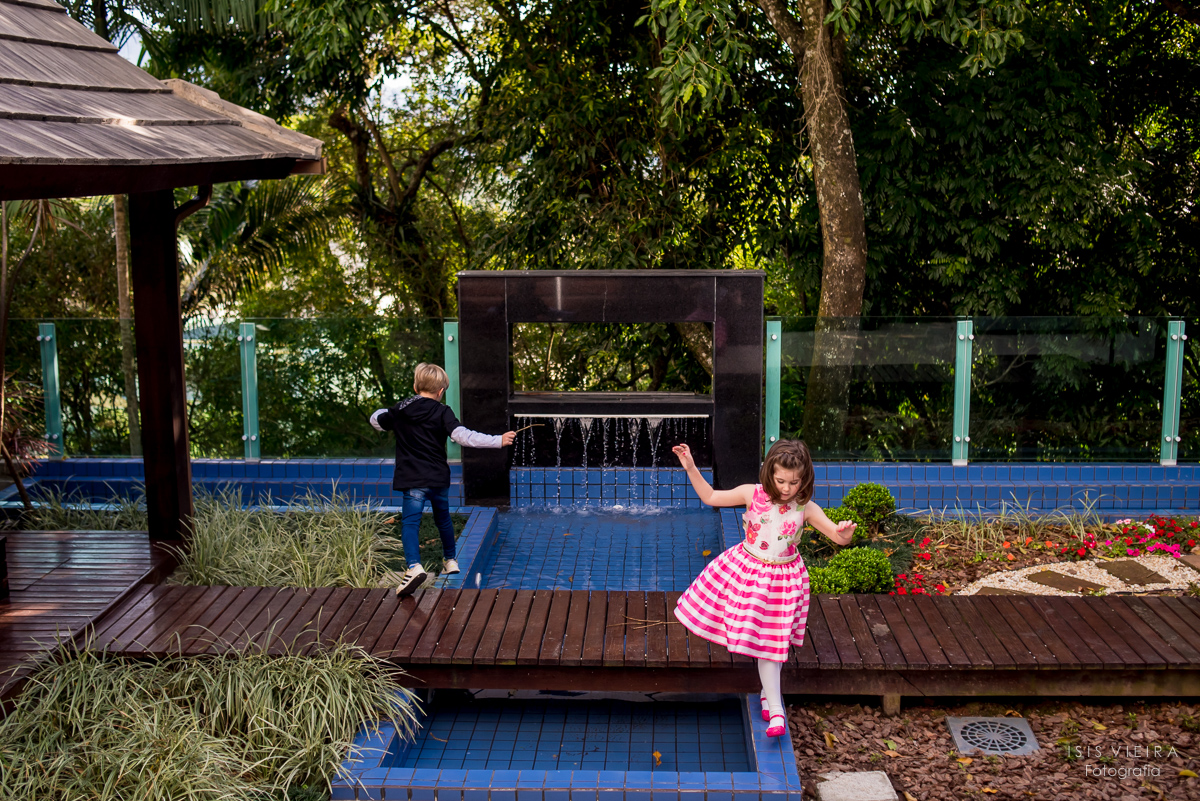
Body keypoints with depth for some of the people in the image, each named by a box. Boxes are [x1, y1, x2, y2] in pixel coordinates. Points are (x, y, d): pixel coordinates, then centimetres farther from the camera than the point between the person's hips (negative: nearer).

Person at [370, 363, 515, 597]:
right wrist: (498, 440, -20)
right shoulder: (442, 412, -6)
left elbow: (376, 421, 20)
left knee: (410, 523, -7)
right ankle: (451, 560, 39)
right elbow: (463, 436, -19)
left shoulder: (400, 411, 3)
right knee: (443, 519, 22)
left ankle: (415, 567, -30)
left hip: (413, 481, -1)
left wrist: (391, 412, 41)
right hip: (439, 478, 1)